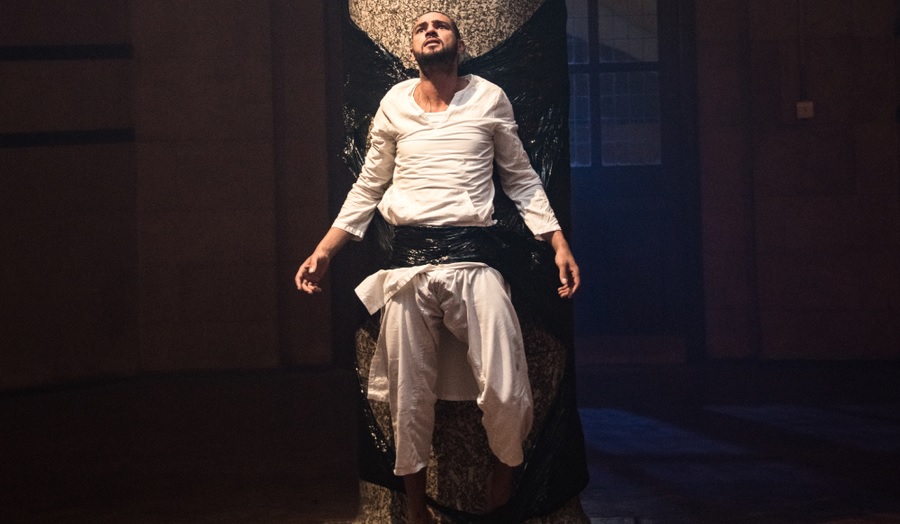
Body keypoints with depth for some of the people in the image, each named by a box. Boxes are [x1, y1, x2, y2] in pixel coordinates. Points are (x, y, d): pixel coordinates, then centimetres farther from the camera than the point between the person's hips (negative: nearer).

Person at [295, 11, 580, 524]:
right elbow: (368, 187, 18)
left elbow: (522, 179, 13)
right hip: (408, 263, 2)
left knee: (507, 396, -9)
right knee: (409, 398, 6)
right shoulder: (394, 104, 12)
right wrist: (323, 252, 11)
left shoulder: (490, 99, 9)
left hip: (473, 258, -1)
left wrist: (560, 244, 2)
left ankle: (505, 465, 25)